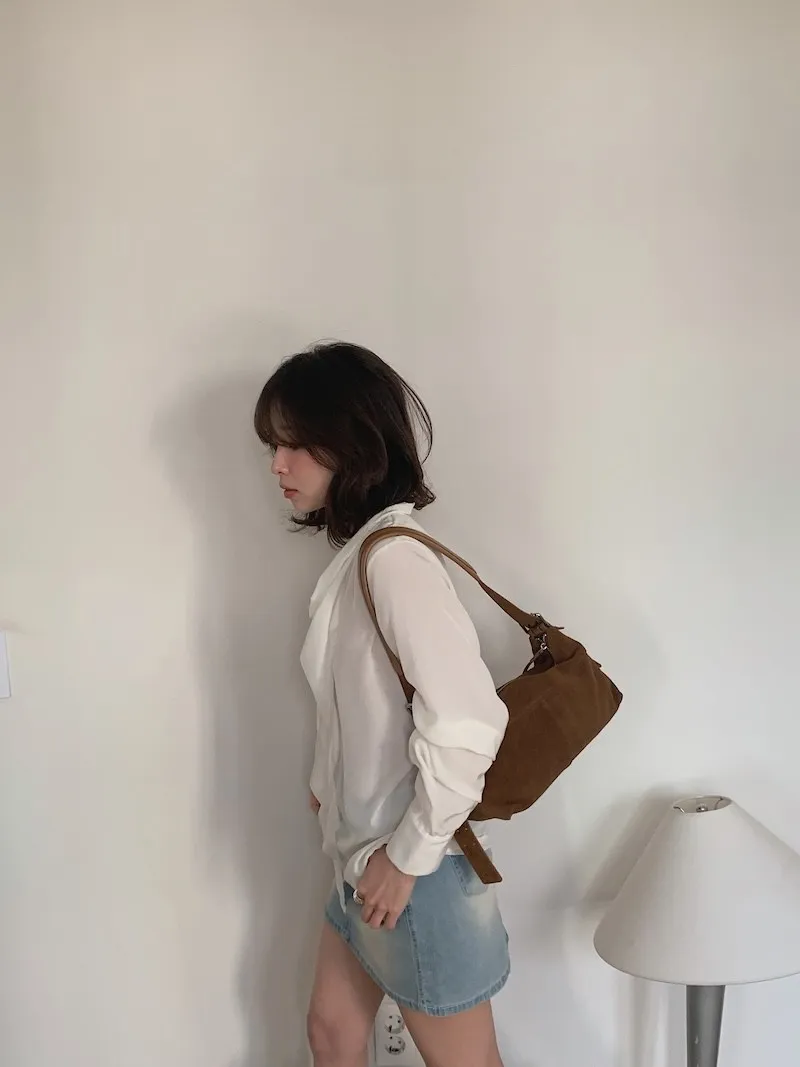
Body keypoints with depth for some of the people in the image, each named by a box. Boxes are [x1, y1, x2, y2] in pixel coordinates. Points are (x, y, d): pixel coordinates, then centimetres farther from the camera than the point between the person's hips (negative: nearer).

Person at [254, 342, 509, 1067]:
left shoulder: (394, 557, -24)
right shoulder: (358, 551, 4)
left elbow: (467, 725, -31)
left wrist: (408, 856, -21)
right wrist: (331, 786, 5)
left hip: (417, 871, -9)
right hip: (364, 857, 9)